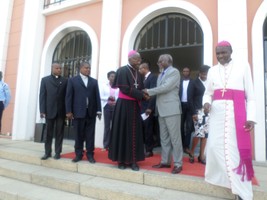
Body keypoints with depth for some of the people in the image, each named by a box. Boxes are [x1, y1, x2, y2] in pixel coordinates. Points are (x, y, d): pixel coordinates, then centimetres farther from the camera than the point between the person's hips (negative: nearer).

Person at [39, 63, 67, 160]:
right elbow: (42, 95, 2)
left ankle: (57, 152, 13)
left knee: (59, 132, 5)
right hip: (49, 110, 0)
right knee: (48, 132, 6)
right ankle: (47, 152, 16)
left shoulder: (65, 81, 9)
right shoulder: (45, 80, 8)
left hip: (61, 111, 0)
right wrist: (42, 110, -6)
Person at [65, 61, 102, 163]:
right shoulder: (72, 80, 7)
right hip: (78, 112, -2)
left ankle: (90, 154, 13)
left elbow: (97, 96, 9)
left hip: (91, 112, 2)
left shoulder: (94, 81, 14)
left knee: (90, 135, 4)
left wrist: (98, 110, 2)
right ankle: (79, 154, 18)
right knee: (79, 135, 6)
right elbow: (69, 96, 1)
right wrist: (69, 111, -6)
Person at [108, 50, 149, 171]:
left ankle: (132, 160, 14)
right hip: (124, 105, -6)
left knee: (134, 133, 5)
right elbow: (125, 89, -16)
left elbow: (140, 89, 11)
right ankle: (121, 160, 12)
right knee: (122, 131, 1)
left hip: (135, 106, 6)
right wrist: (142, 95, -16)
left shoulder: (138, 74, 14)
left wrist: (144, 94, -12)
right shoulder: (122, 71, -6)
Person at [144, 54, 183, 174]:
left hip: (171, 109, -8)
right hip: (161, 110, 8)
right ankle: (165, 161, 22)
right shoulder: (161, 74, 20)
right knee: (164, 138, 12)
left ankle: (178, 164, 8)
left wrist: (149, 91, -10)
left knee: (175, 137, -2)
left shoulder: (174, 72, -5)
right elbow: (159, 89, 14)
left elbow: (166, 87, -17)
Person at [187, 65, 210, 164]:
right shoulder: (193, 83, 2)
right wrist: (193, 113, -11)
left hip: (208, 112, 4)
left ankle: (201, 156, 17)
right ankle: (191, 152, 13)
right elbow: (190, 99, -4)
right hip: (198, 111, -4)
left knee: (205, 134, 5)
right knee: (199, 133, -10)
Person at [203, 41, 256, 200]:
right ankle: (218, 176, 24)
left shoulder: (243, 66, 5)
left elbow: (250, 94, 0)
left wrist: (251, 117, -9)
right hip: (217, 112, 3)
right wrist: (206, 102, -6)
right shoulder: (212, 71, 14)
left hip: (236, 112, -3)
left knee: (237, 148, -3)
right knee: (215, 145, 3)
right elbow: (208, 92, 17)